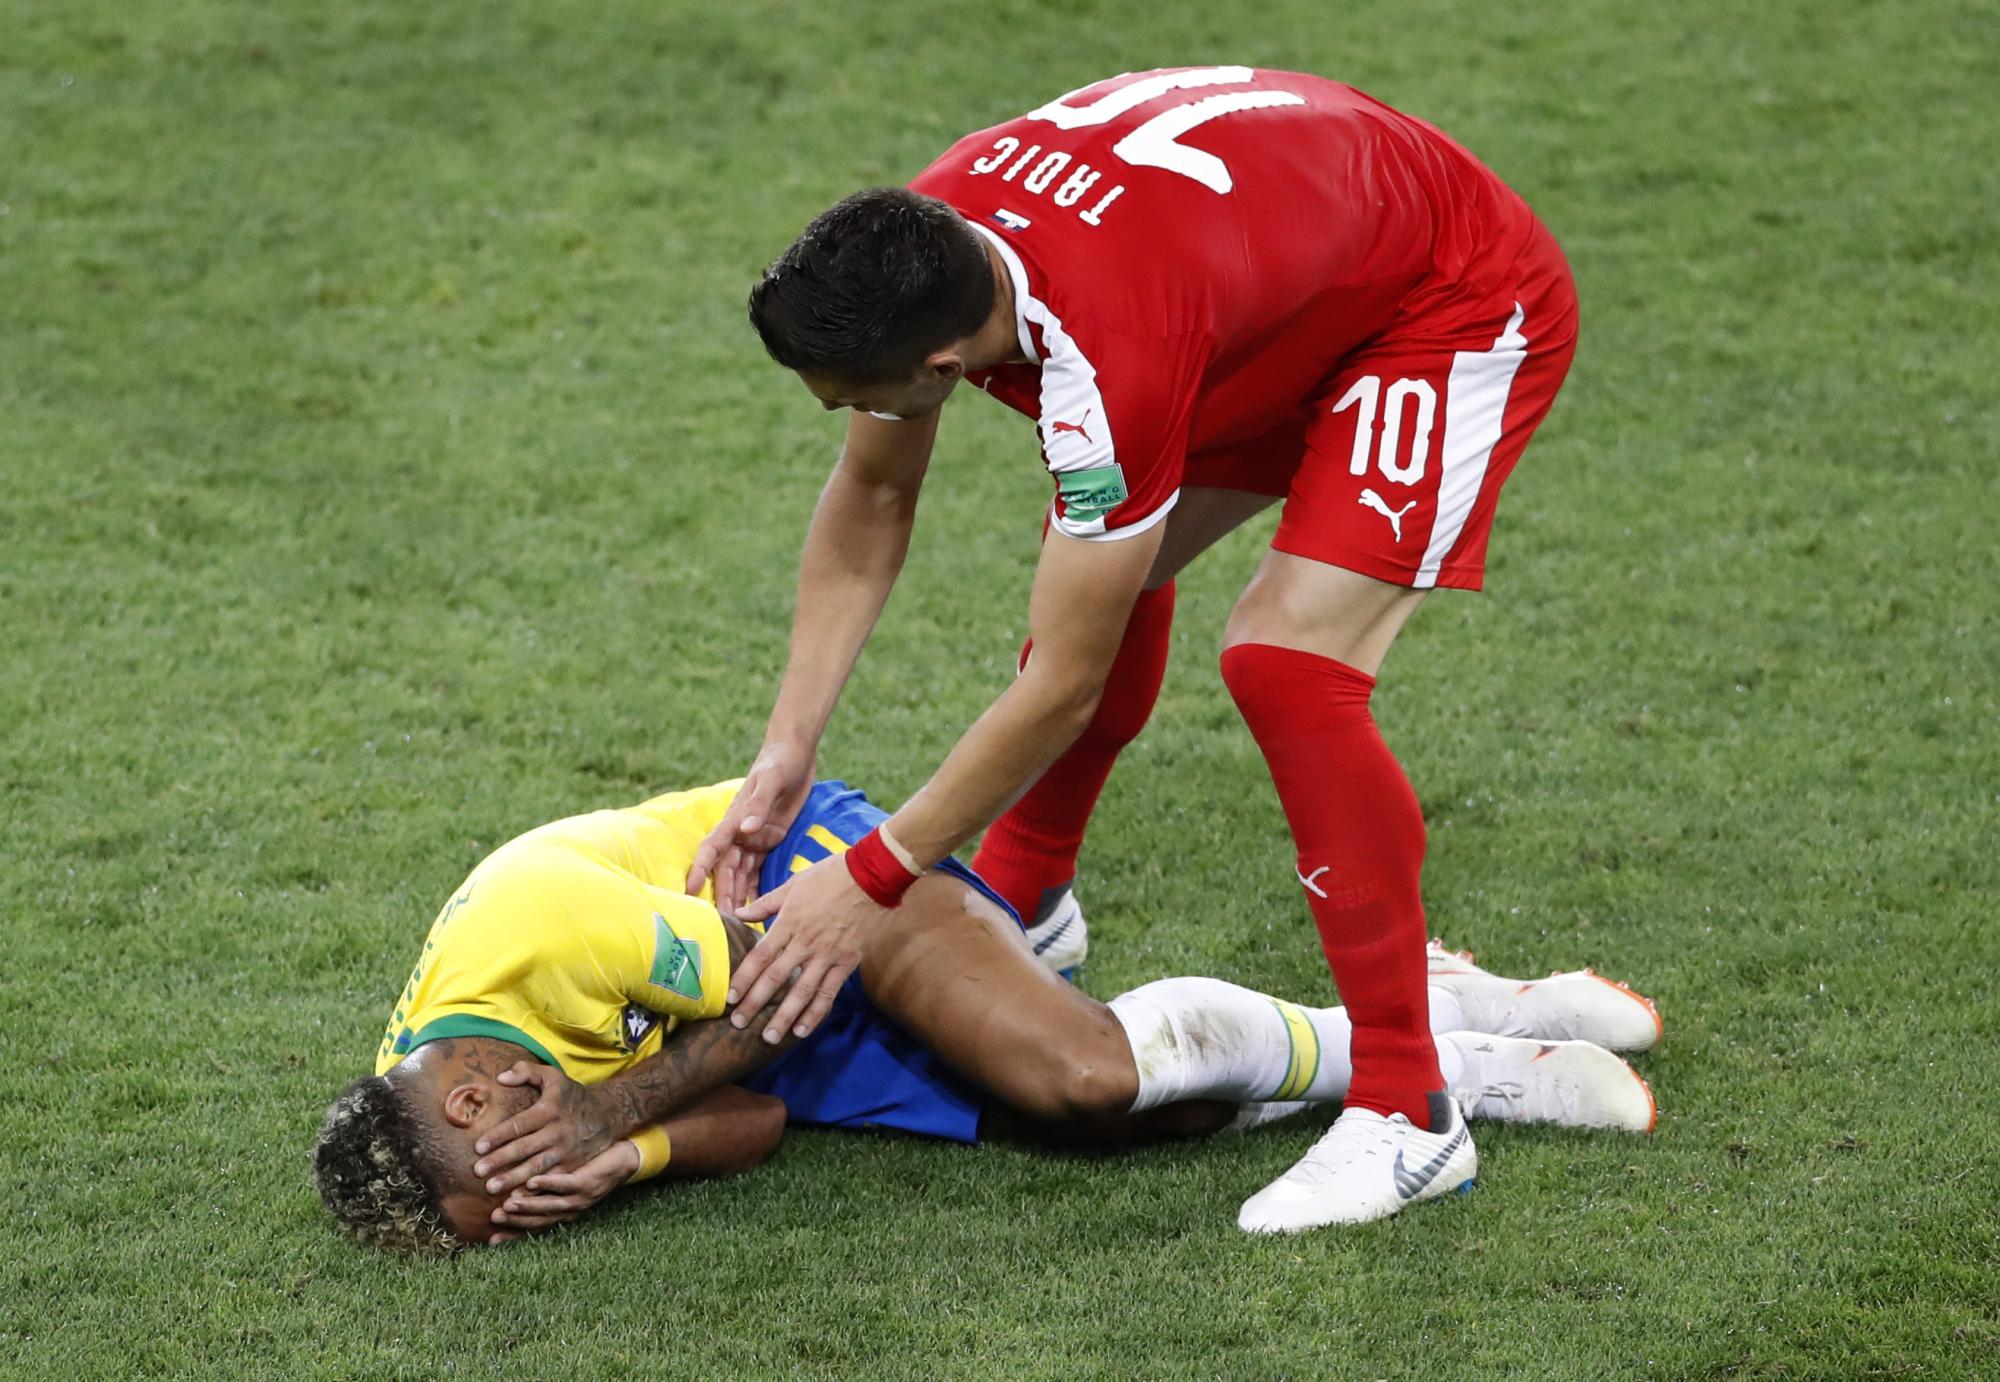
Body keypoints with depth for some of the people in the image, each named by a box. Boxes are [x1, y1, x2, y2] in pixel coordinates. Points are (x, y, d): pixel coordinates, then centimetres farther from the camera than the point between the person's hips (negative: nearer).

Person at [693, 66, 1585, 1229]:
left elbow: (1064, 687, -30)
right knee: (1106, 571, 13)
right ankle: (1024, 911, 36)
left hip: (1467, 305, -9)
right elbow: (872, 497, -1)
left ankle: (1406, 1114, -15)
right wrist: (787, 754, -7)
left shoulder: (1109, 357, -40)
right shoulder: (925, 238, -18)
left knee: (1291, 662, -22)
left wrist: (874, 881, -22)